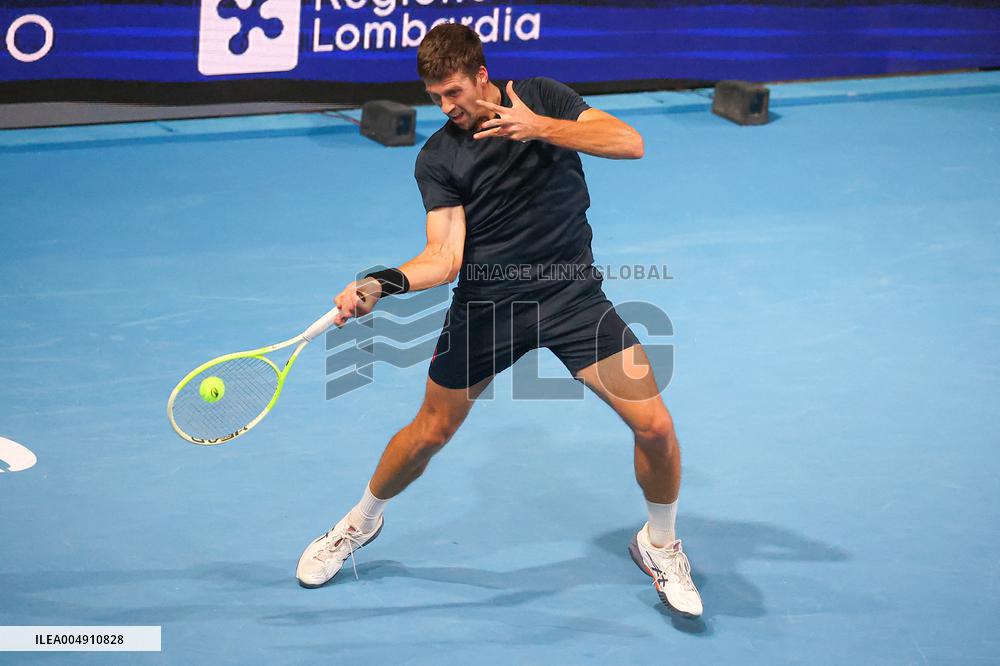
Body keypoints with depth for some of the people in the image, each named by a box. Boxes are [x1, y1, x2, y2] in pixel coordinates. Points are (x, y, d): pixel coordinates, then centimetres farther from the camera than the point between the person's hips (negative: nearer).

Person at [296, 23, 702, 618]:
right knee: (429, 434, 9)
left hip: (572, 294, 0)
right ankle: (361, 523, 38)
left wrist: (540, 127, -26)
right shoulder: (437, 159, -3)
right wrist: (380, 286, -28)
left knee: (655, 426, -10)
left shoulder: (543, 98, -2)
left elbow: (631, 143, -14)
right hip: (486, 305, 0)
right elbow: (444, 257, -10)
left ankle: (659, 546, 17)